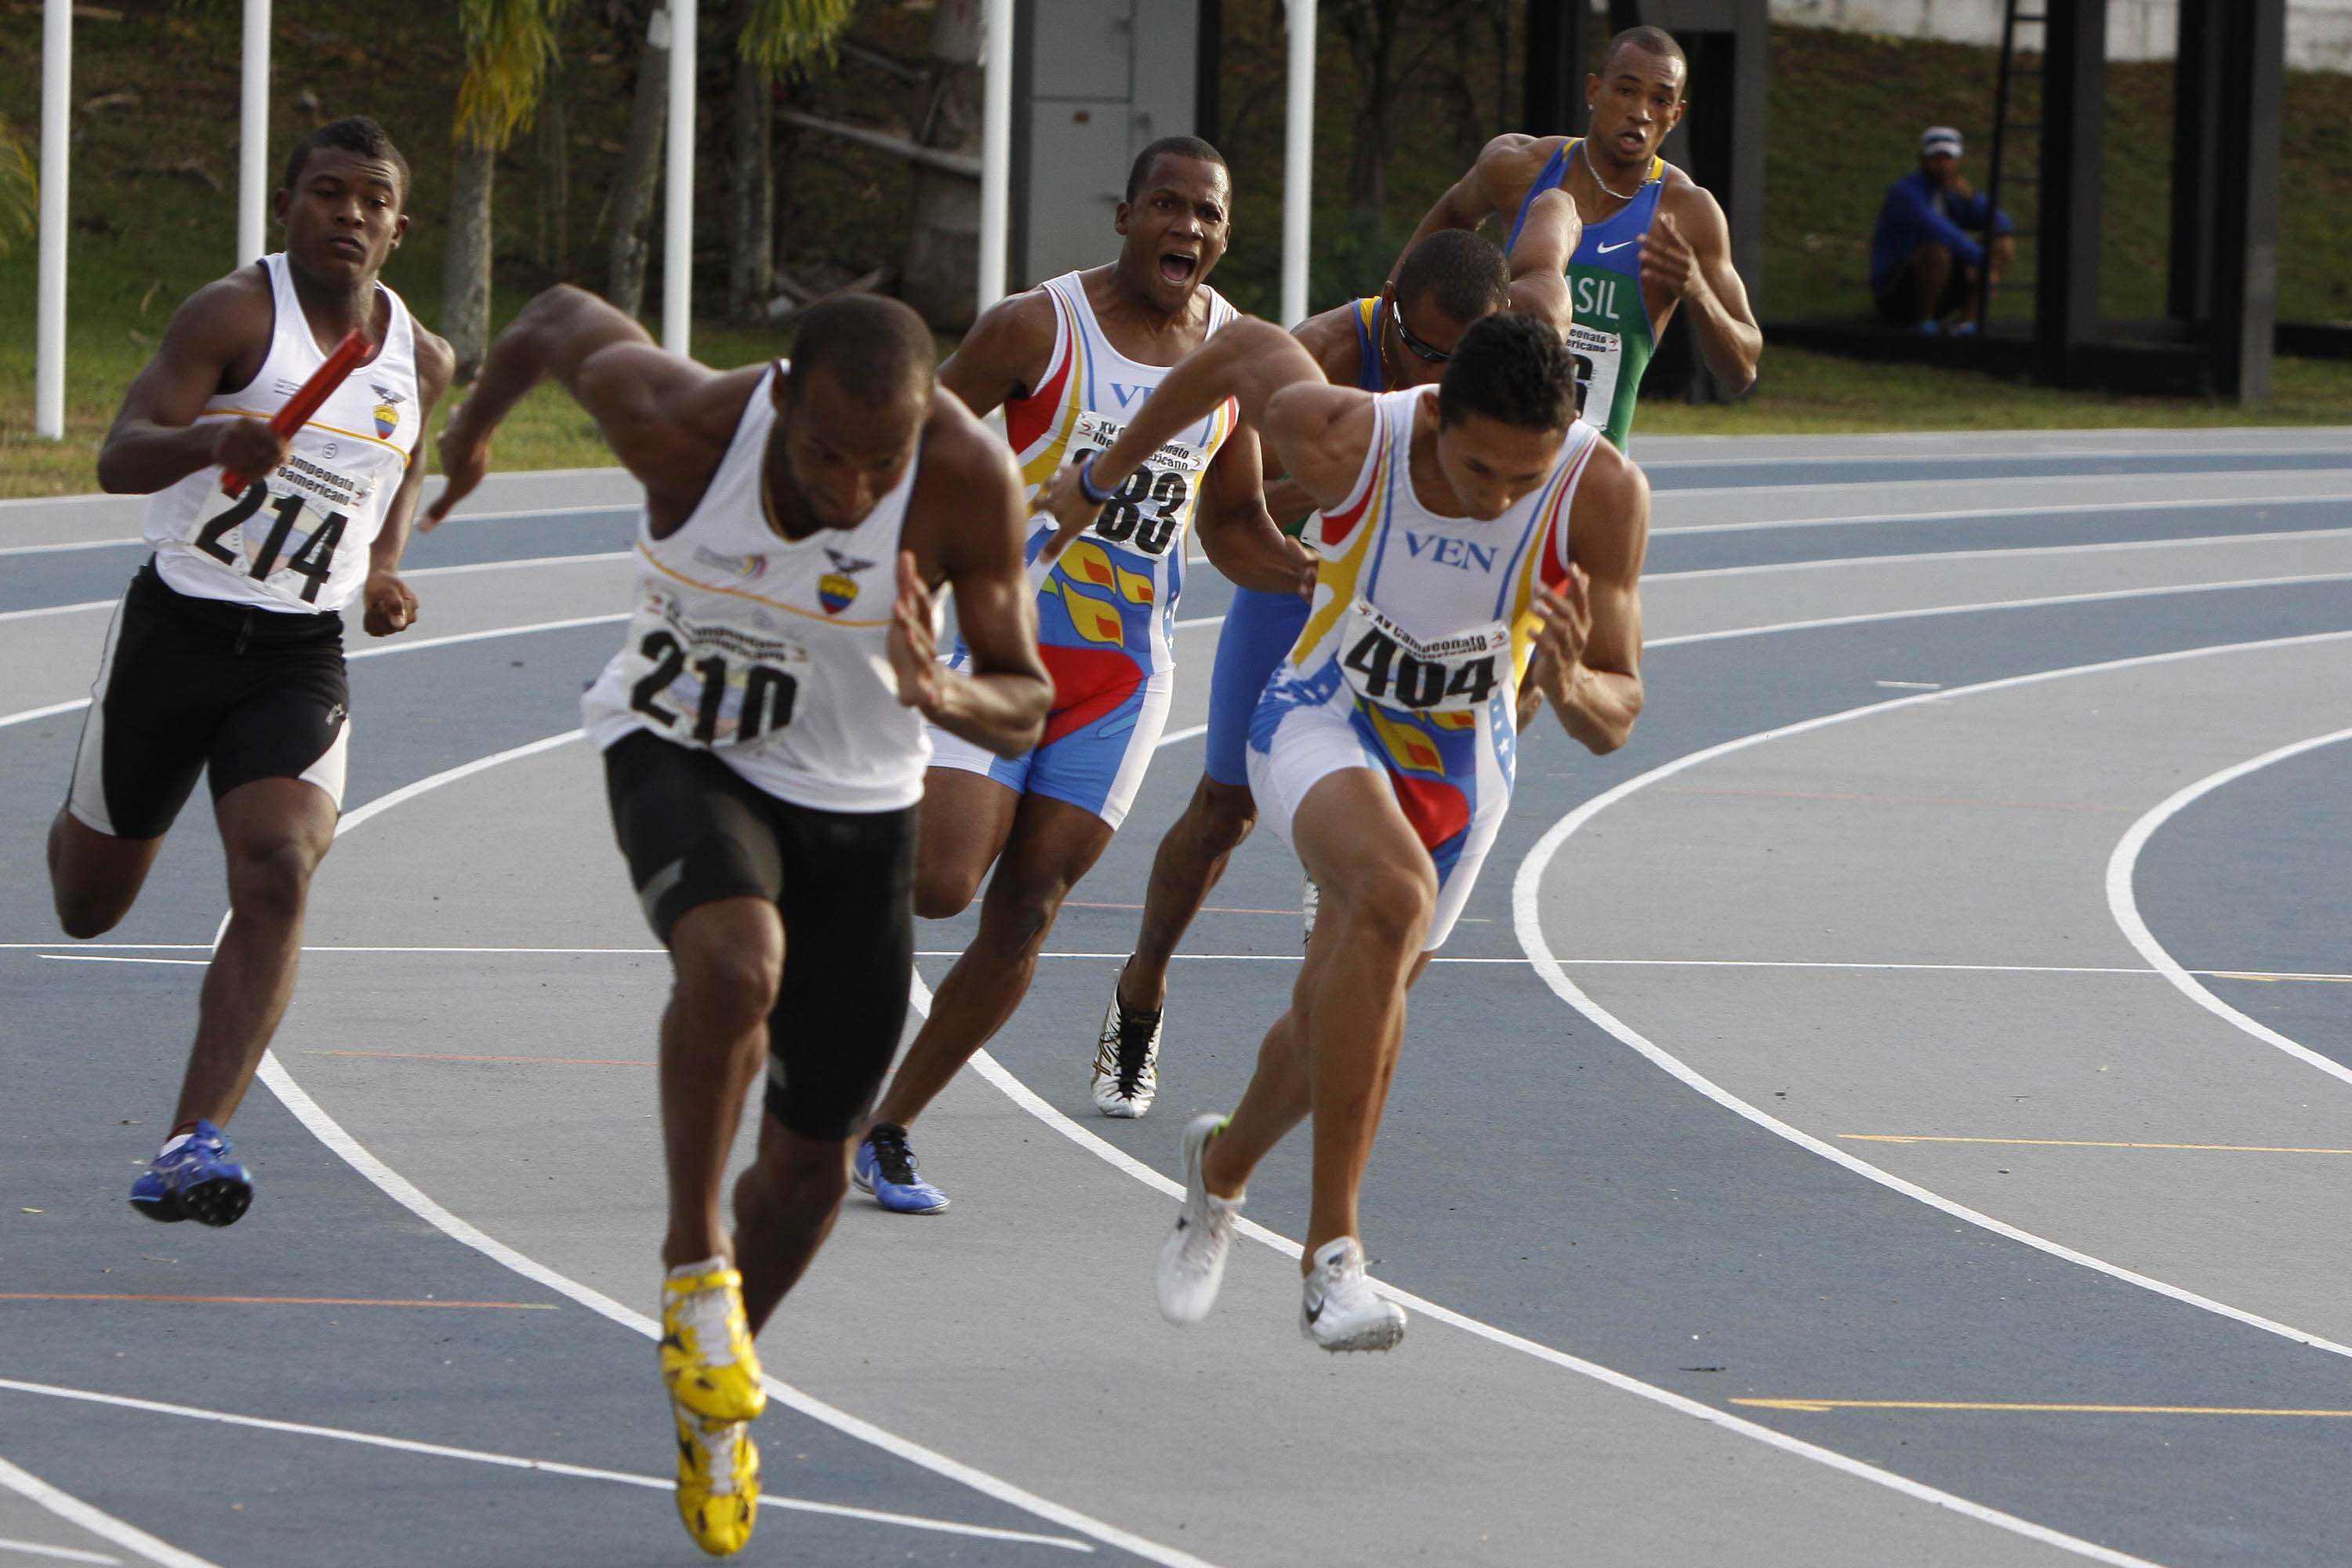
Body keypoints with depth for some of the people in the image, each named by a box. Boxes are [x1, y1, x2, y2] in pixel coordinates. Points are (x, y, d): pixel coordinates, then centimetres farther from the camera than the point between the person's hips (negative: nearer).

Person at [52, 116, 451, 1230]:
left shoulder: (421, 363, 5)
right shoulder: (238, 316, -11)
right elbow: (119, 458, -20)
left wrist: (384, 571, 9)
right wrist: (213, 441, -41)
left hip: (301, 657, 2)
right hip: (175, 627, -2)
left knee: (278, 874, -23)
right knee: (87, 907, 11)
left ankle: (194, 1143, -28)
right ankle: (77, 829, 53)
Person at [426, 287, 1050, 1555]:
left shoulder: (970, 482, -26)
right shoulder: (683, 422, -28)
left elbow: (1025, 712, -16)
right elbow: (564, 318, -5)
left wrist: (945, 697, -40)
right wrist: (474, 428, 15)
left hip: (857, 800, 2)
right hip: (681, 754, -2)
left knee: (811, 1165, 7)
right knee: (735, 956, -36)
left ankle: (711, 1404, 33)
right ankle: (694, 1264, -17)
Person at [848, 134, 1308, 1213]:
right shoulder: (1036, 329, -9)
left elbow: (1232, 523, 16)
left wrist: (1313, 576, -3)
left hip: (1120, 671, 4)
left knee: (1025, 914, 1)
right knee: (940, 882, -19)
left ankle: (886, 1130, 13)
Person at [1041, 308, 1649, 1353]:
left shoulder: (1602, 496, -26)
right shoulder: (1345, 441, -29)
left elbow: (1615, 720, -18)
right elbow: (1247, 349, -5)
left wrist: (1568, 684, -43)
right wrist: (1105, 476, 8)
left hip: (1461, 761, 3)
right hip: (1322, 717, -3)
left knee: (1338, 1016, 15)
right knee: (1393, 894, -35)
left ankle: (1222, 1168, 52)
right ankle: (1331, 1251, -33)